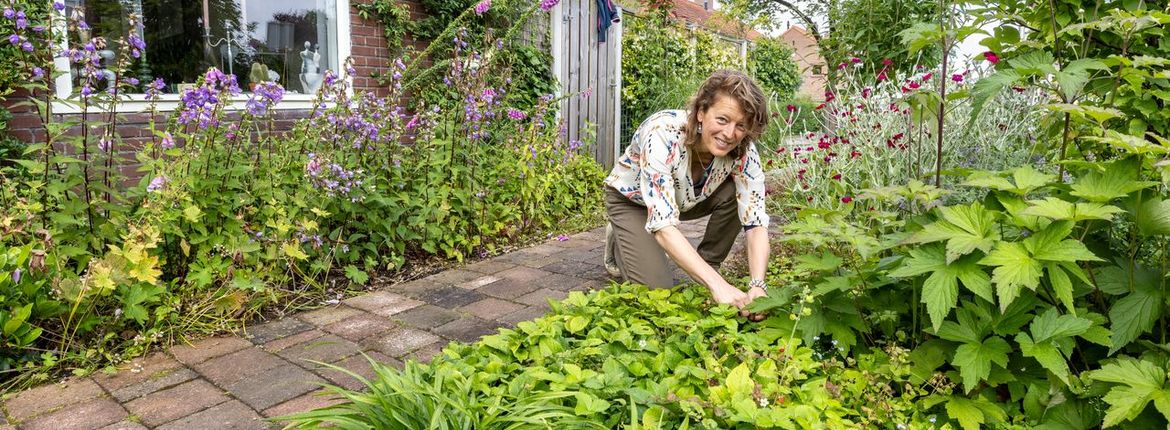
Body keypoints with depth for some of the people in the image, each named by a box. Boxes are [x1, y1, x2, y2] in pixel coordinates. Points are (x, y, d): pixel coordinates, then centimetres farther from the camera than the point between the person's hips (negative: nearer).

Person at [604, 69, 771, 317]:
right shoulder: (662, 135, -40)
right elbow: (663, 226, -46)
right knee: (657, 290, -18)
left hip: (687, 199, 4)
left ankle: (707, 267, -3)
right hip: (632, 199, -4)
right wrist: (718, 285, -53)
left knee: (734, 194, -25)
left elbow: (755, 222, -27)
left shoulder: (743, 150, -27)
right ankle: (618, 243, 12)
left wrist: (757, 286, -44)